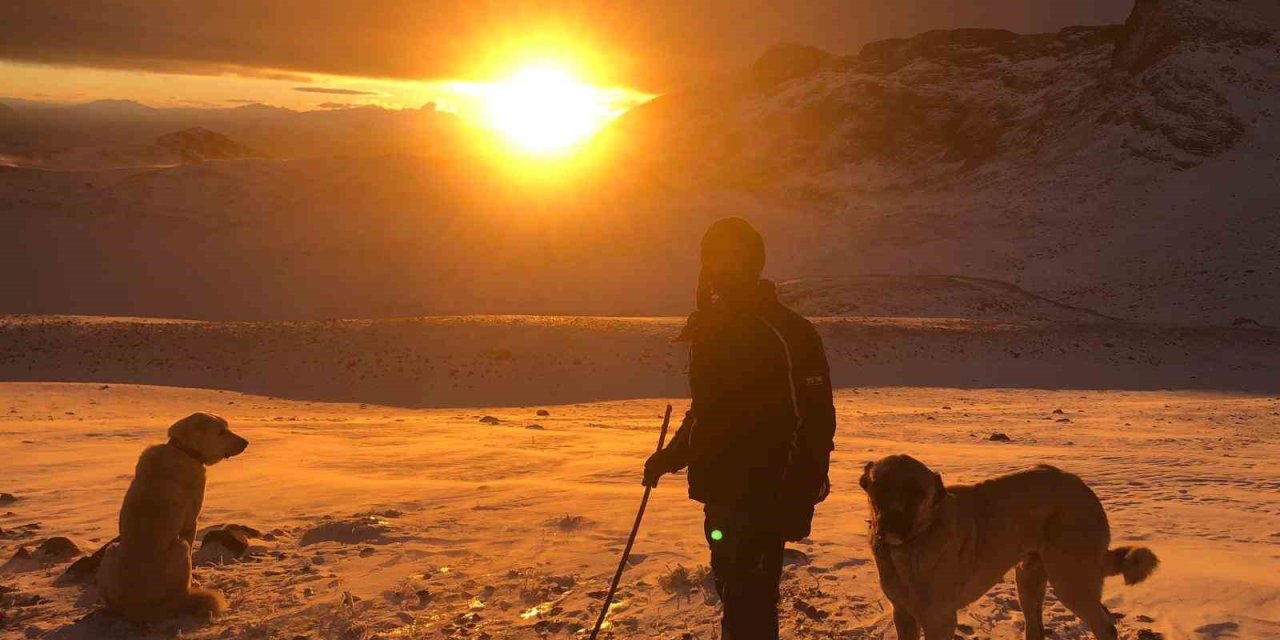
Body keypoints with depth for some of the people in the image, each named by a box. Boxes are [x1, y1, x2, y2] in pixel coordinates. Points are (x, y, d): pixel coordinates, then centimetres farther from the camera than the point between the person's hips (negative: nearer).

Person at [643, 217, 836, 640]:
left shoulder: (786, 334, -14)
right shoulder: (709, 328, 11)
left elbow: (814, 421, -15)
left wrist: (799, 500, -18)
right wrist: (671, 456, 12)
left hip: (764, 498, -8)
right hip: (720, 492, 8)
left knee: (748, 604, -9)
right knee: (734, 593, 18)